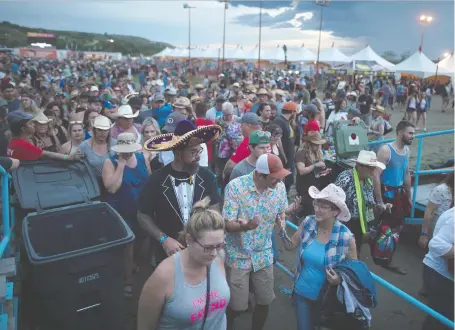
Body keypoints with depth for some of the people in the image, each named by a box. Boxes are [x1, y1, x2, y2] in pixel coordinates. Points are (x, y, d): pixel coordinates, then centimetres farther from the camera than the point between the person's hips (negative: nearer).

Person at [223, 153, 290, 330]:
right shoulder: (235, 186, -22)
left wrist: (281, 223, -13)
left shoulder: (279, 187, -9)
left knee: (265, 301, 14)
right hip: (238, 255, -4)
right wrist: (246, 226, -43)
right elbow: (227, 225, -22)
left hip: (264, 254, 4)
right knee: (238, 306, 5)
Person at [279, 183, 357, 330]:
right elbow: (290, 246, 0)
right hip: (301, 293, 3)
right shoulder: (307, 223, -13)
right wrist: (282, 230, -18)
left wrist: (340, 280, -25)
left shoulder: (345, 237, -22)